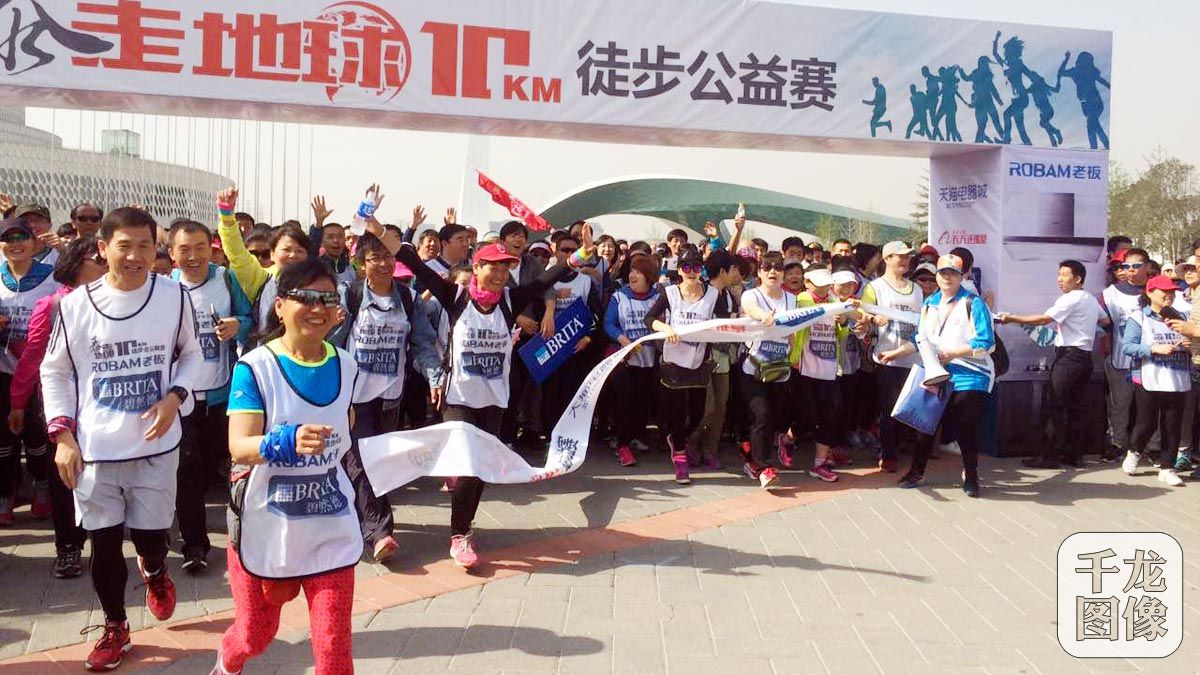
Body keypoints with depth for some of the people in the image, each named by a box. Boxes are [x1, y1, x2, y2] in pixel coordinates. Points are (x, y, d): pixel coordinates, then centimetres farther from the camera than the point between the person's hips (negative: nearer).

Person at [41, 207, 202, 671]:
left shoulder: (174, 297, -5)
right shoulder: (76, 304, -6)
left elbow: (191, 354, 9)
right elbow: (54, 371, 5)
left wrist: (174, 396, -9)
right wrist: (62, 434, -3)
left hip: (155, 444, 0)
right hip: (93, 448, 0)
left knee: (151, 535, 7)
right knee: (104, 542, 8)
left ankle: (154, 571, 45)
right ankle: (115, 628, 30)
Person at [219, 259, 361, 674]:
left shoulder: (345, 367, 1)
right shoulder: (255, 367, -12)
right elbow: (239, 448, -23)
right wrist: (287, 442, -38)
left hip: (331, 528, 3)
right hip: (266, 527, -2)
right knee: (256, 635, 17)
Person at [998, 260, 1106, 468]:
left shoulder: (1070, 299, -12)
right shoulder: (1092, 299, 16)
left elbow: (1044, 319, -19)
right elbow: (1106, 320, 30)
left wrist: (1012, 318, -18)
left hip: (1069, 356, -9)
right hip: (1085, 356, 9)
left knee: (1057, 406, -7)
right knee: (1077, 406, 9)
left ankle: (1051, 455, -6)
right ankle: (1075, 454, 12)